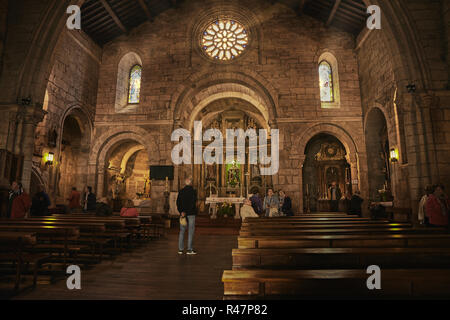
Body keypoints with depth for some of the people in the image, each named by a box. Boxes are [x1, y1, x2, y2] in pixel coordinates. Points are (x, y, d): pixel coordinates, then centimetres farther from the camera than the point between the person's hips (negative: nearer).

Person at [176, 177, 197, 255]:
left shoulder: (181, 191, 6)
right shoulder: (193, 191, -8)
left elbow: (178, 202, 2)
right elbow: (193, 203, -15)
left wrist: (181, 211, -2)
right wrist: (186, 212, -12)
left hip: (183, 213, 4)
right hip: (191, 213, -4)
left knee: (182, 231, 11)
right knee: (191, 231, 2)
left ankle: (180, 249, 14)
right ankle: (189, 249, 3)